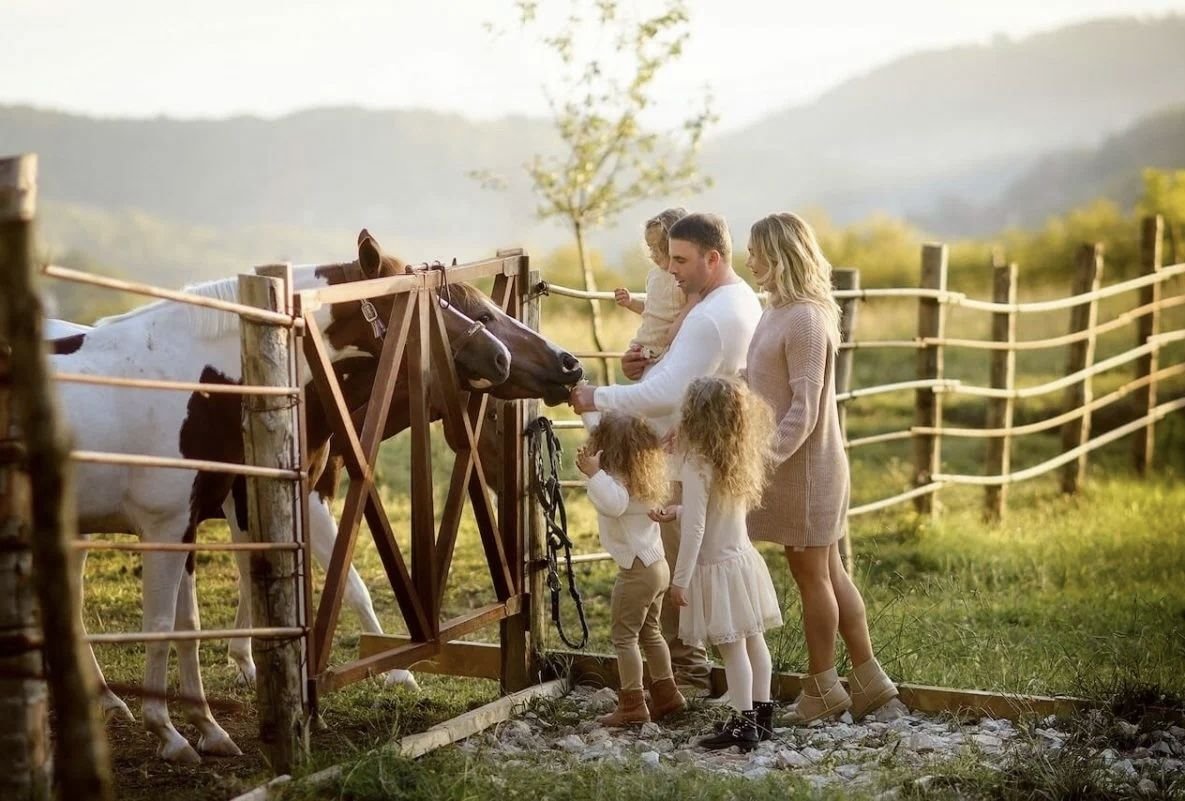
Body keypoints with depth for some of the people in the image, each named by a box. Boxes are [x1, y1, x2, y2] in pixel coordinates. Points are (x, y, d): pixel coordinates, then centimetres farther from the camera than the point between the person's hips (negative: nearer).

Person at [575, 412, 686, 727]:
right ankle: (666, 693, 26)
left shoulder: (618, 480, -18)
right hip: (656, 564, 9)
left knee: (624, 635, -3)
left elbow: (614, 503, -39)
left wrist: (594, 473, -42)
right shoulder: (643, 476, 8)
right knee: (649, 632, 21)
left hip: (636, 568, -9)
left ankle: (632, 704, -3)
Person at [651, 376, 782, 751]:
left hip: (716, 566, -8)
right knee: (754, 641, 14)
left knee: (732, 648, -3)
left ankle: (744, 723, 1)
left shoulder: (699, 466, -20)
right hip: (743, 556, 8)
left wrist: (680, 579, -16)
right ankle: (762, 714, 22)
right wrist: (679, 511, 21)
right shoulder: (740, 462, 4)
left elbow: (694, 530, -21)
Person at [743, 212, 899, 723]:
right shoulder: (779, 312, 11)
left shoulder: (805, 319, -18)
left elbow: (804, 409, -21)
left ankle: (822, 689, 15)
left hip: (804, 466, -9)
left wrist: (768, 456, -23)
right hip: (794, 465, 9)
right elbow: (764, 389, 15)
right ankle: (867, 677, 22)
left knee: (813, 575, 3)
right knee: (828, 573, 14)